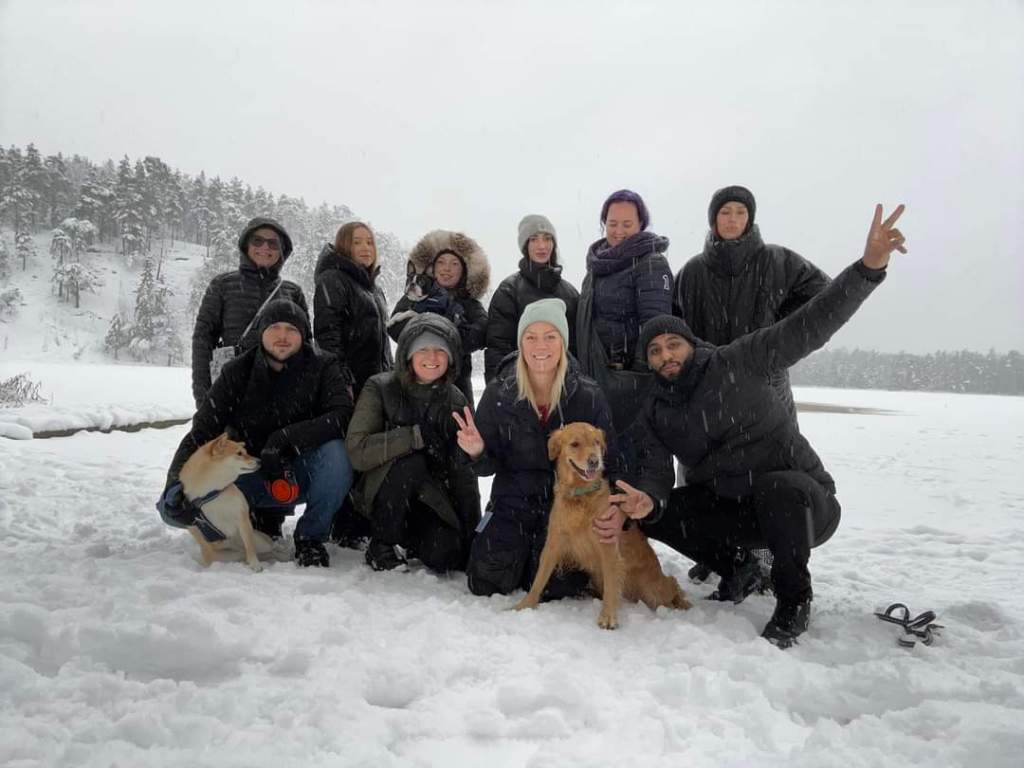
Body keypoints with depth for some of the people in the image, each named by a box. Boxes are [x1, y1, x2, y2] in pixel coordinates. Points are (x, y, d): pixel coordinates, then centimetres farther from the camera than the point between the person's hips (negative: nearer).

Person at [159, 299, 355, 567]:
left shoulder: (322, 366, -9)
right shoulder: (238, 372, -3)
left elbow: (344, 416, -26)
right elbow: (202, 430, -8)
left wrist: (284, 438, -34)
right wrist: (176, 482, -24)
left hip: (304, 473, -2)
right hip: (253, 473, 2)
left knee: (334, 451, -36)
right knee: (173, 507, -18)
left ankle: (310, 537, -11)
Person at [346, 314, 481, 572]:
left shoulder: (456, 401, 0)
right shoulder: (380, 389, -11)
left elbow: (464, 469, 3)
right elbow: (357, 450, -22)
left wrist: (472, 530, -2)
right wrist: (416, 436, -29)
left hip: (432, 498, 3)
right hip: (382, 496, -2)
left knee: (447, 557, -22)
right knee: (409, 461, -33)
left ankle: (409, 537, 13)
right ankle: (381, 544, -11)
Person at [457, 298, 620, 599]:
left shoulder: (588, 395, -10)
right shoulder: (498, 393, -7)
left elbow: (609, 463, -6)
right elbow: (489, 466, -1)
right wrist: (478, 453, -25)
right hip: (512, 503, 1)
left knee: (552, 588, -13)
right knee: (486, 584, -7)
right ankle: (520, 550, 26)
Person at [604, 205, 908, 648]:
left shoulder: (736, 363, -10)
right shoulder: (656, 412, 2)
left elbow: (810, 327, -18)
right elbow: (655, 471, -8)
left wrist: (869, 266, -30)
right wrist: (648, 498, -34)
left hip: (805, 503, -4)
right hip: (732, 510, 5)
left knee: (778, 485, -38)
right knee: (654, 515, -11)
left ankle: (793, 602, -13)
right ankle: (733, 572, 12)